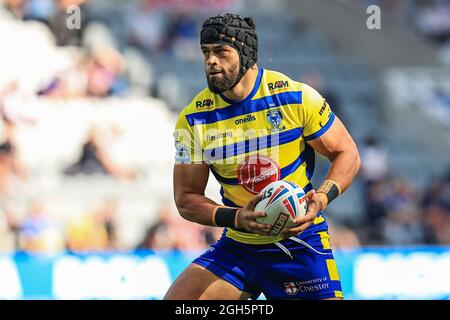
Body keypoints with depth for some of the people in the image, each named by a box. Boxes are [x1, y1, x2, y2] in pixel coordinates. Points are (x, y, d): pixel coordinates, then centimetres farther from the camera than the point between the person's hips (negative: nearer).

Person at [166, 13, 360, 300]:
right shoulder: (193, 119, -6)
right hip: (237, 247, 2)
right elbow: (186, 198, -1)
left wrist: (321, 198, -21)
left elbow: (347, 154, -2)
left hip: (301, 244, -2)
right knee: (176, 302, -13)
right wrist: (236, 218, -20)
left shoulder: (296, 97, -12)